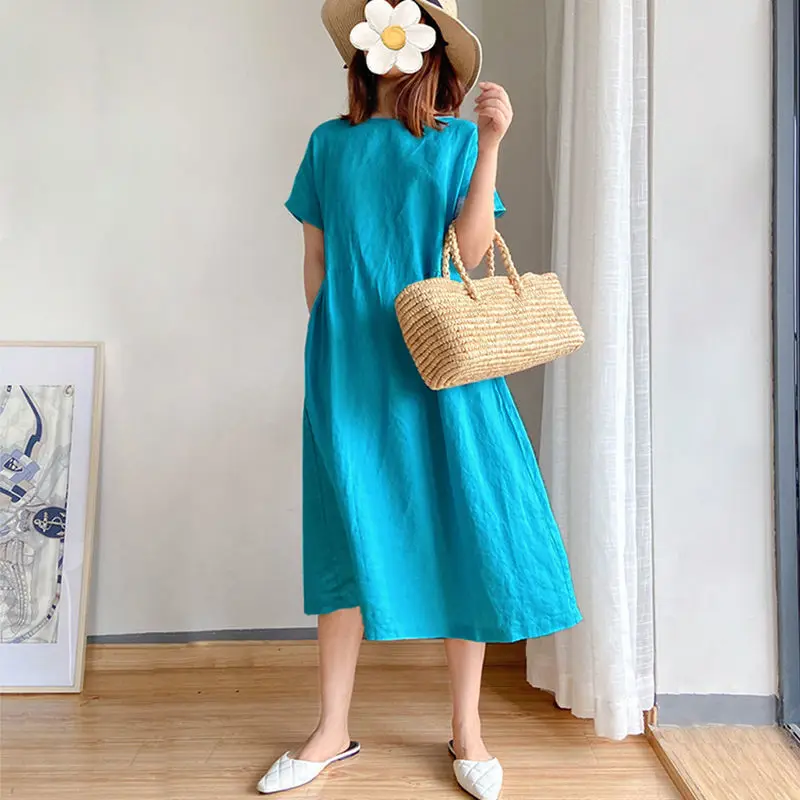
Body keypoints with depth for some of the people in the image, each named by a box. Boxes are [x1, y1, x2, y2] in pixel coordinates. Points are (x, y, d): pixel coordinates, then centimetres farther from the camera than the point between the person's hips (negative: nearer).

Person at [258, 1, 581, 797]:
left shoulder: (456, 140, 8)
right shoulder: (330, 143, 12)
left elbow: (471, 249, -5)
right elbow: (315, 259, 12)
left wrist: (489, 145, -10)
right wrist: (330, 342, 6)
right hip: (349, 366, 1)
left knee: (463, 532, 1)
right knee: (348, 539, 5)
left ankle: (467, 731, 19)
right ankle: (333, 731, 20)